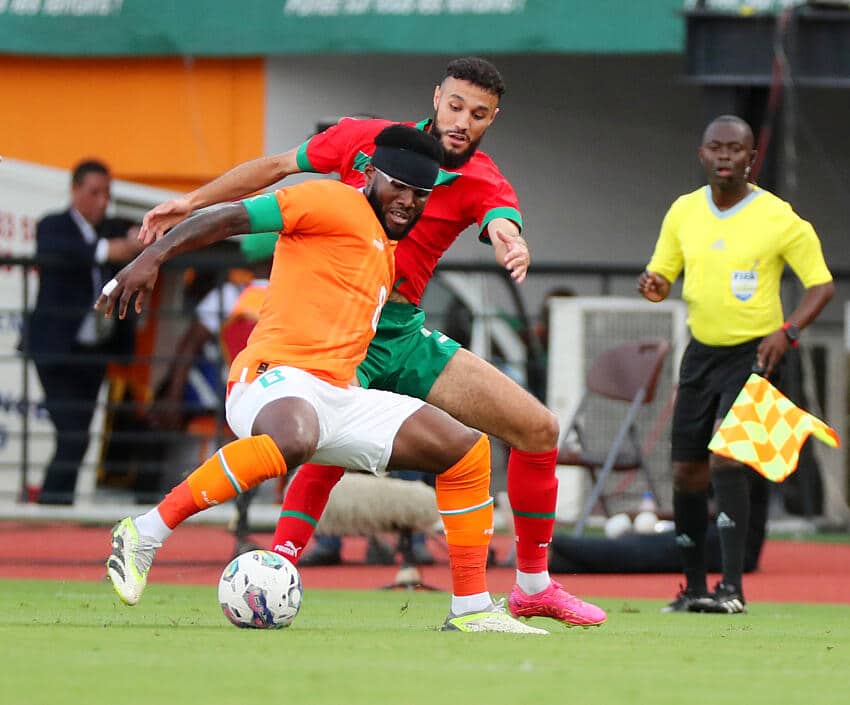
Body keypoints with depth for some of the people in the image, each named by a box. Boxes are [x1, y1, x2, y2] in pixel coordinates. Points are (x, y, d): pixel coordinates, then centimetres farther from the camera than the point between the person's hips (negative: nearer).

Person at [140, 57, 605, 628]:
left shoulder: (483, 183, -1)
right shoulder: (365, 140, -3)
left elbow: (503, 224, -25)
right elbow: (276, 167, 11)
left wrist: (511, 245, -50)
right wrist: (191, 202, 9)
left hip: (405, 333, 4)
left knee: (539, 429, 4)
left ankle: (533, 586, 18)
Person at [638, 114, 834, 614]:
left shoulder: (778, 218, -11)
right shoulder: (684, 212, 3)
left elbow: (822, 285, -6)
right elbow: (663, 276, 12)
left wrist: (787, 332, -22)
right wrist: (653, 286, -13)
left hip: (755, 353, -5)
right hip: (702, 353, 5)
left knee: (725, 456, -23)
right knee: (687, 474, 6)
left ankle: (733, 588, -24)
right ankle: (695, 586, 22)